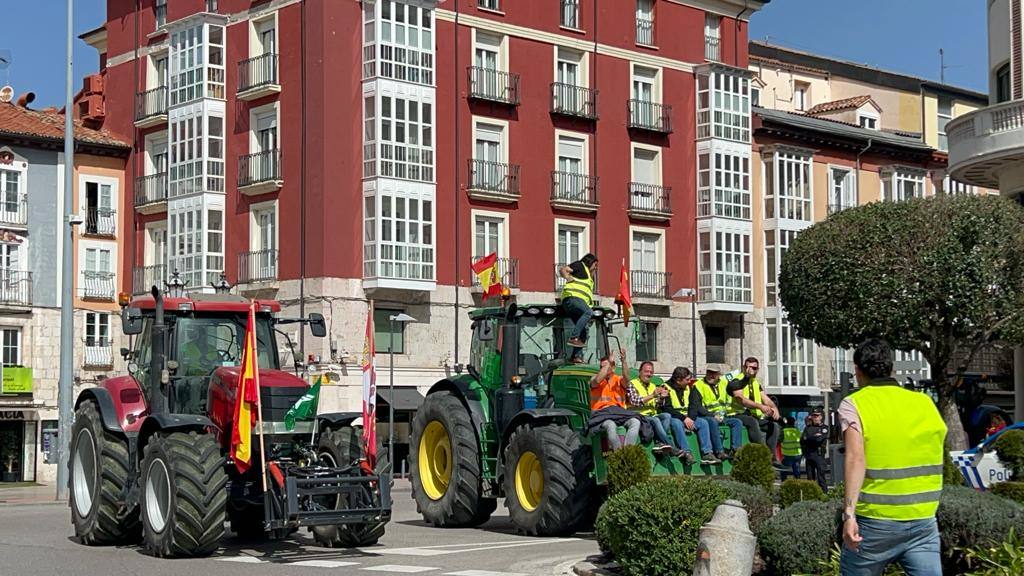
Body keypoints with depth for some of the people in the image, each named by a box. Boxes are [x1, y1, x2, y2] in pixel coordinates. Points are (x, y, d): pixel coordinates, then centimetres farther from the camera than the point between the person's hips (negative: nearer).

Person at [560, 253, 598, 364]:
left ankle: (576, 356, -7)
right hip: (572, 297, -9)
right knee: (588, 312, -33)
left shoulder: (589, 278, 36)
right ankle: (573, 337, -37)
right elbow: (562, 270, -4)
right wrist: (567, 276, -17)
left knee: (584, 331, -2)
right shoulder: (580, 266, 10)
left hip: (580, 302, 9)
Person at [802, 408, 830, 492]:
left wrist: (808, 439, -4)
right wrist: (814, 437, -3)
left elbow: (820, 439, -13)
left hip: (819, 455, -4)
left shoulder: (824, 428, 3)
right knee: (810, 476, 8)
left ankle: (824, 492, -9)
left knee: (821, 475, -9)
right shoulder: (808, 428, 15)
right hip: (809, 455, 4)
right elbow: (802, 440, 4)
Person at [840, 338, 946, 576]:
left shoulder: (854, 404, -4)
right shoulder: (925, 403, 9)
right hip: (923, 521, 3)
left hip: (874, 523, -3)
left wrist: (849, 512, -25)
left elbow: (856, 457, -18)